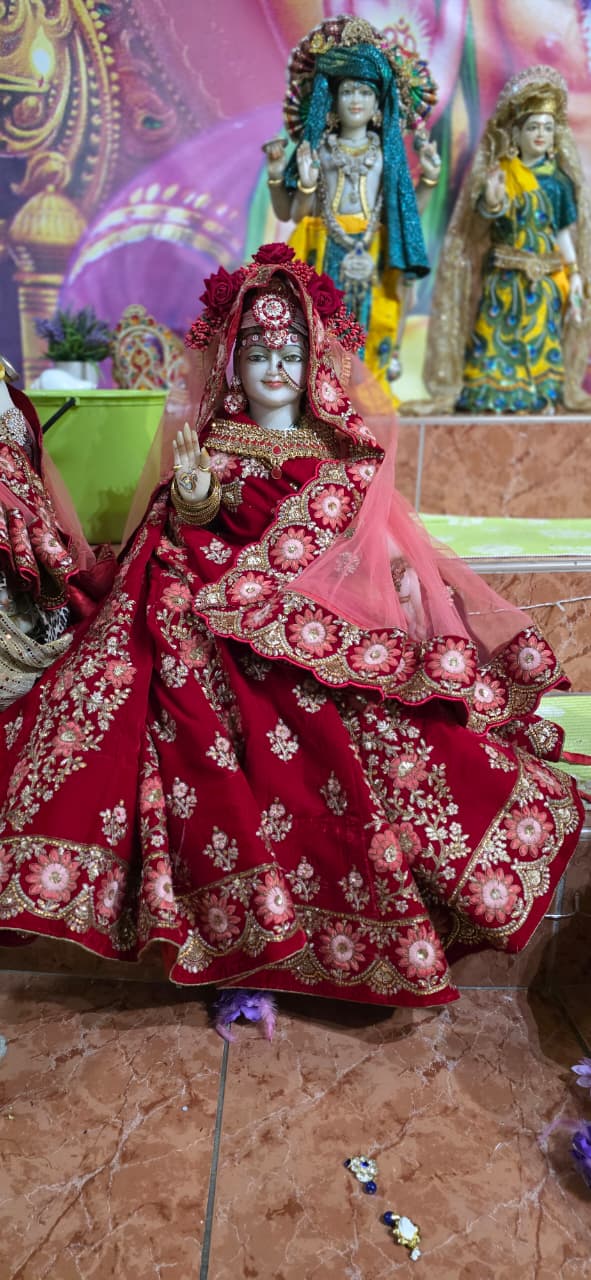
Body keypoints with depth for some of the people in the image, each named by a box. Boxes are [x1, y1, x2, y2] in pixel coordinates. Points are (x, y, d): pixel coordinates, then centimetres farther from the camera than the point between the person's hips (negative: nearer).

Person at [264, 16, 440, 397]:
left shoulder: (387, 152, 10)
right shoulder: (317, 150, 7)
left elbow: (406, 210, 7)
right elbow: (290, 213, 3)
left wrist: (429, 179, -2)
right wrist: (276, 176, -11)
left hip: (372, 259, 1)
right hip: (325, 257, -1)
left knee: (369, 336, -3)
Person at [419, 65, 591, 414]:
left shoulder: (559, 179, 7)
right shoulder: (502, 174, 1)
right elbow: (487, 210, -16)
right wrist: (493, 200, -39)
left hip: (546, 276, 2)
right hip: (504, 273, -1)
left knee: (540, 336, 3)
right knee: (498, 333, -4)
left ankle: (541, 395, 10)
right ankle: (491, 394, 2)